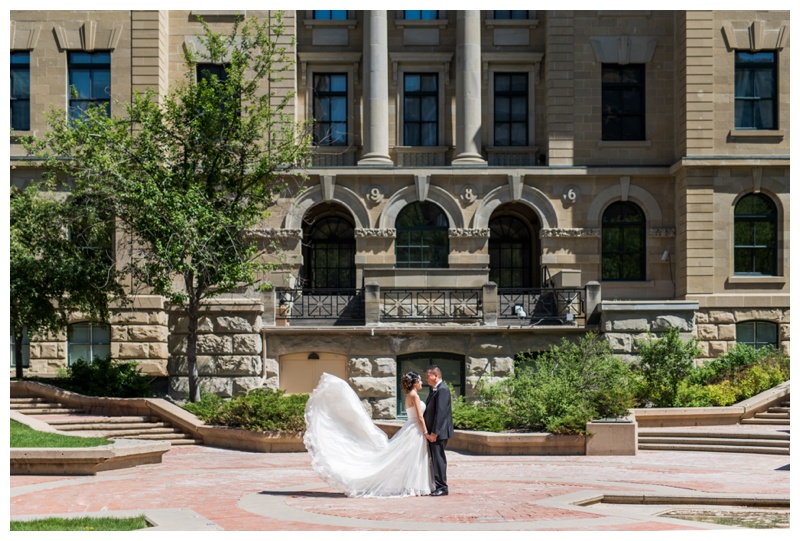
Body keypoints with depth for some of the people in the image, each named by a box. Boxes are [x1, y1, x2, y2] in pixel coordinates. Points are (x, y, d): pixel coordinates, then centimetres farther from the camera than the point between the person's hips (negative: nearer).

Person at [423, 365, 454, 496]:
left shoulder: (442, 390, -16)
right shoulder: (435, 390, 17)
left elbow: (440, 412, -22)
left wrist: (434, 433, -22)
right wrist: (430, 432, 17)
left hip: (438, 433, -10)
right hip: (433, 432, 10)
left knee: (438, 459, -7)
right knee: (435, 459, 12)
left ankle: (442, 488, -3)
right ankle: (438, 486, 17)